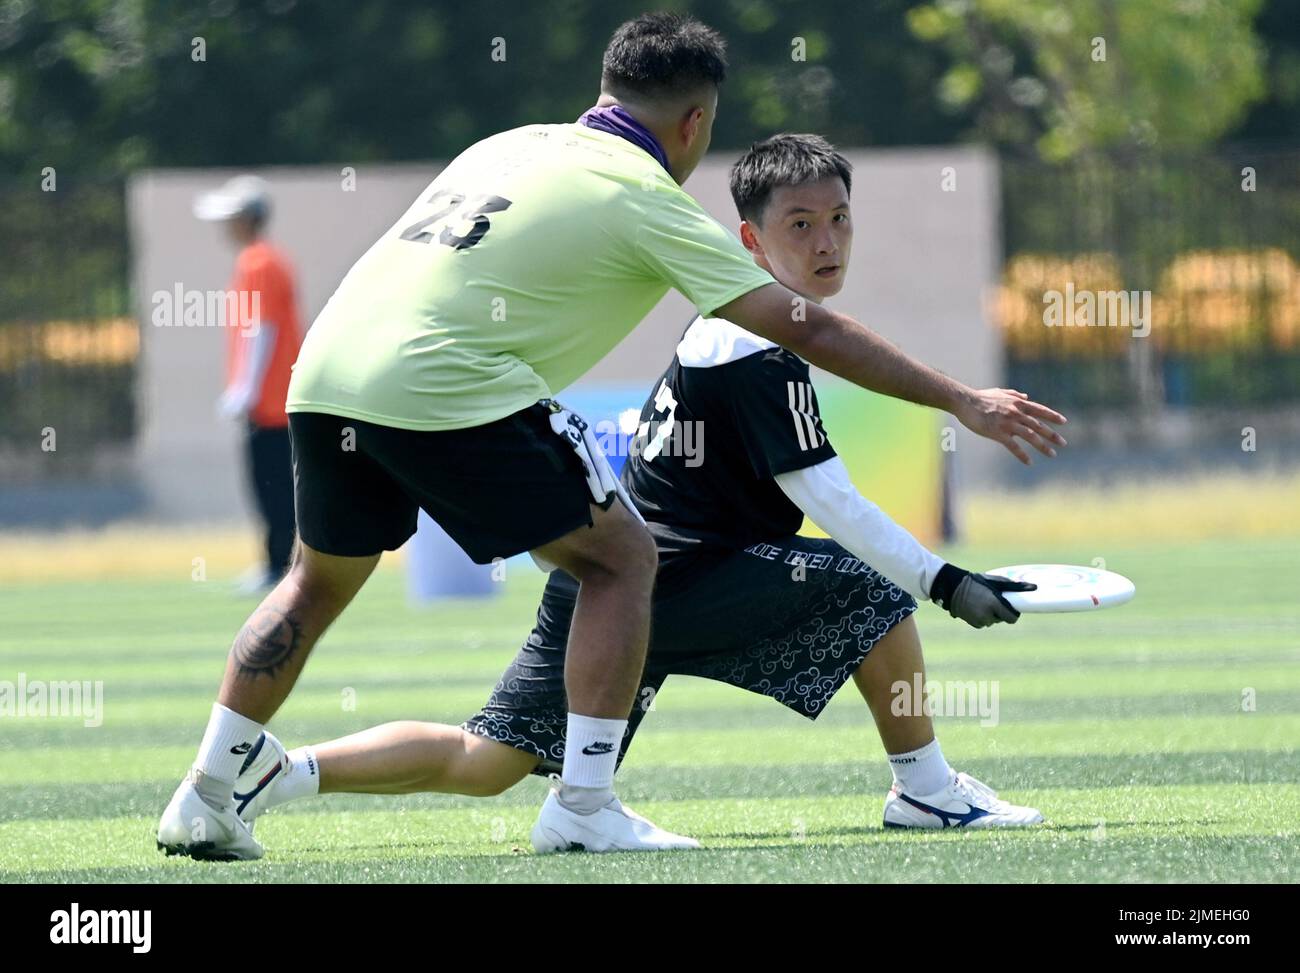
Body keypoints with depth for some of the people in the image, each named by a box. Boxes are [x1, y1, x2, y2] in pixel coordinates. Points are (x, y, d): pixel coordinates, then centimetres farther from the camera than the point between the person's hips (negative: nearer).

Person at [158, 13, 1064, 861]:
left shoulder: (515, 145, 21)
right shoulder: (648, 201, 2)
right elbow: (808, 329, 1)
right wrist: (963, 402, 5)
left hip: (322, 374, 7)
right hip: (442, 386, -7)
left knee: (321, 580, 26)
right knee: (621, 557, 7)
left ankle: (206, 799, 25)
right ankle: (584, 800, 1)